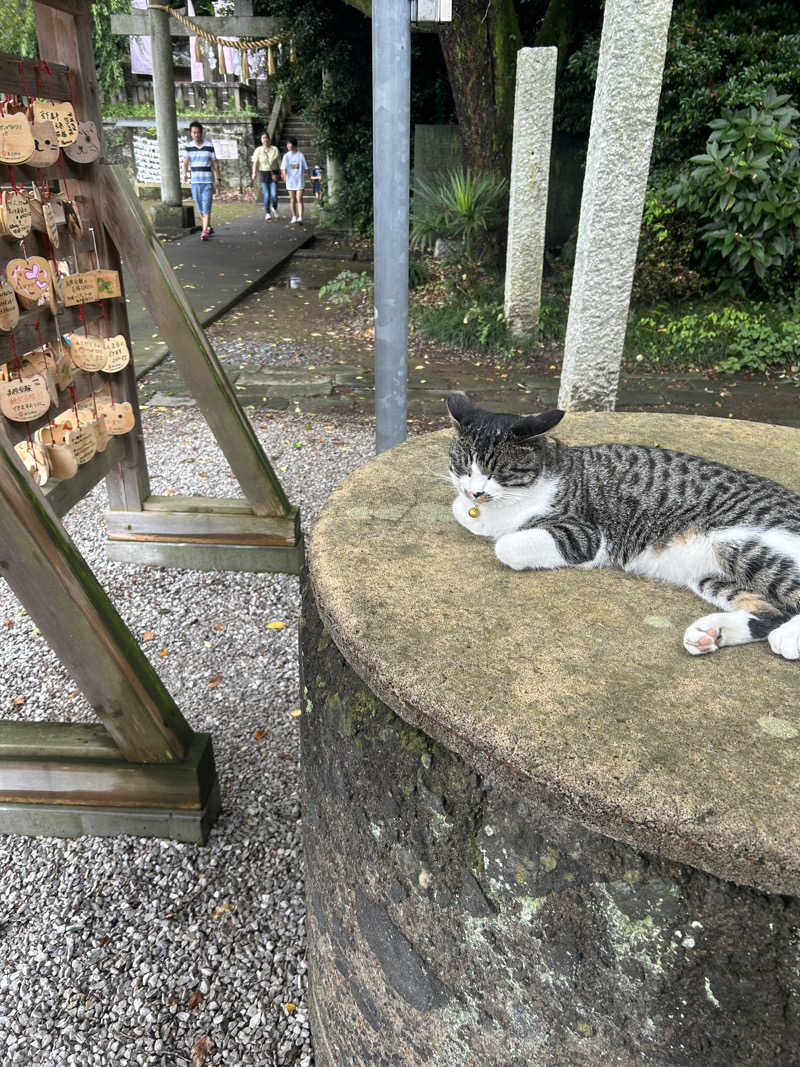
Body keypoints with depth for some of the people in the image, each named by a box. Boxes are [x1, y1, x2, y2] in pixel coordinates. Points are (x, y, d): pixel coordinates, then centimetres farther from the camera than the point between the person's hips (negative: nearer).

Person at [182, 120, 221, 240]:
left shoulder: (209, 146, -2)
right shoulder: (188, 147, 4)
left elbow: (215, 163, 3)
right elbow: (185, 162, -2)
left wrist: (218, 179, 0)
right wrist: (185, 174, -20)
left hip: (207, 181, -3)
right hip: (195, 181, 3)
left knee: (206, 207, -10)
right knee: (200, 208, 9)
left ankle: (204, 232, -12)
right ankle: (209, 227, 26)